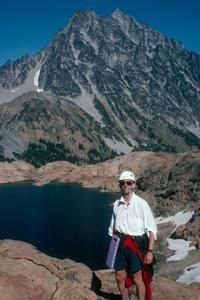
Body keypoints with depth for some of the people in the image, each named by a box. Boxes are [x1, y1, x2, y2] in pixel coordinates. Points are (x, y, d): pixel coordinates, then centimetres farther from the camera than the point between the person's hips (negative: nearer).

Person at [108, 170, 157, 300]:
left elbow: (152, 229, -11)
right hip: (120, 244, 5)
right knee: (120, 276, 16)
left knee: (137, 278, 5)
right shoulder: (117, 204, 3)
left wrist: (150, 251, -16)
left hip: (136, 245, -5)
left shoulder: (141, 204, -12)